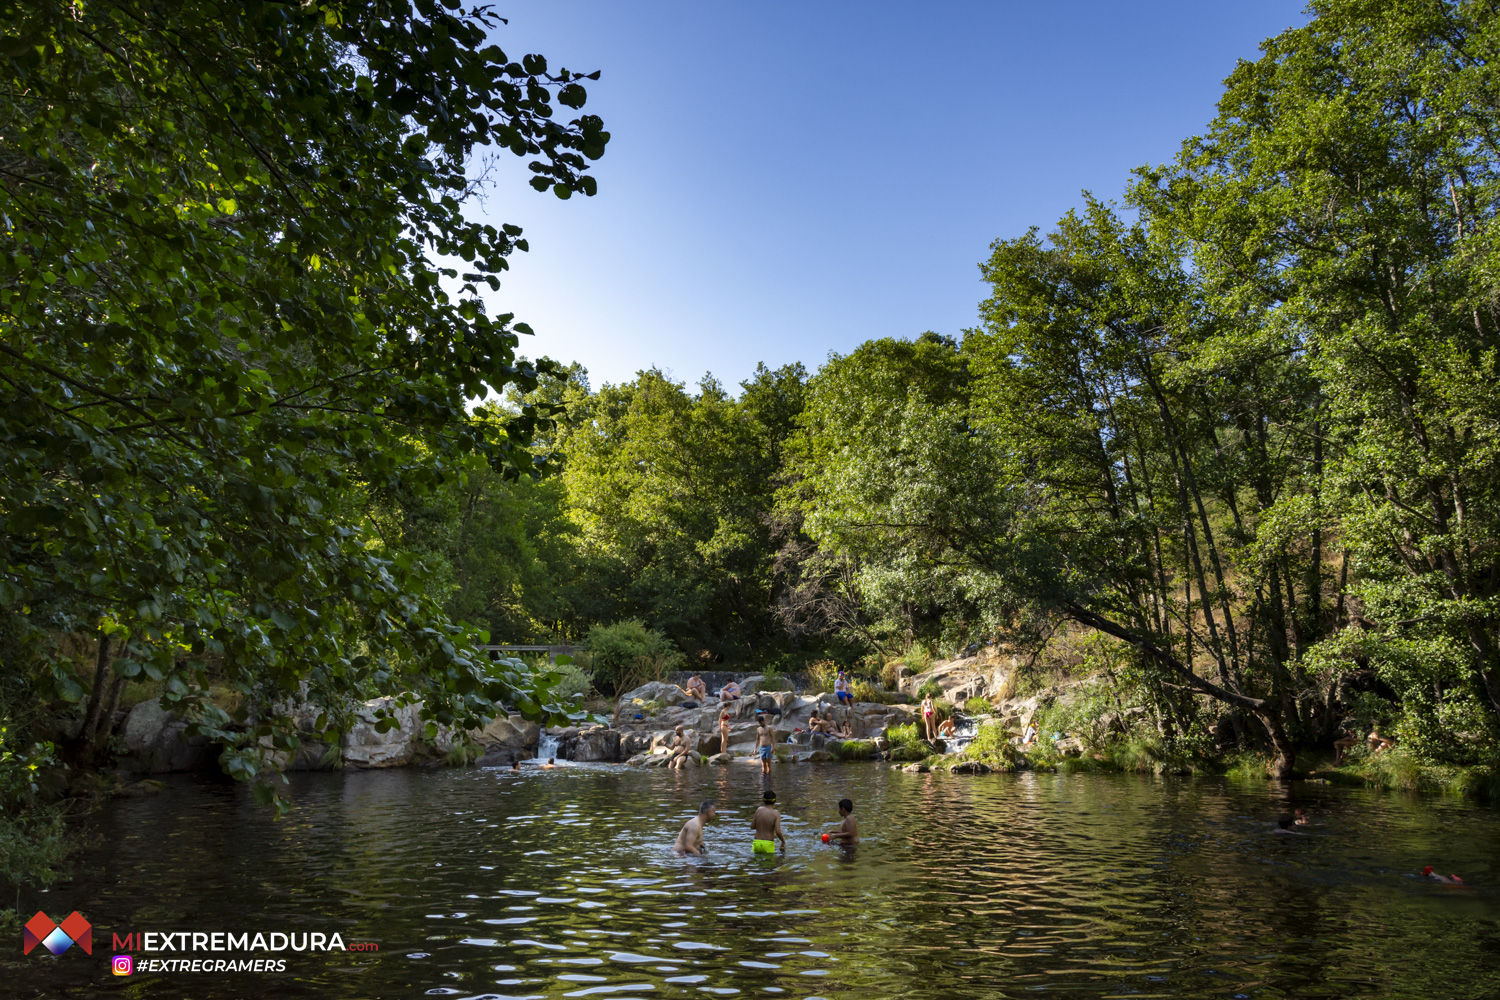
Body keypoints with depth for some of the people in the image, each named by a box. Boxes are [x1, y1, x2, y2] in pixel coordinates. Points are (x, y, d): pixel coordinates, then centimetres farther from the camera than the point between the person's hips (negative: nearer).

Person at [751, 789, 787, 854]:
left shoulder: (759, 810, 2)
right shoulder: (776, 814, -7)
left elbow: (752, 827, 8)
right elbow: (778, 832, -15)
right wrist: (783, 842, 2)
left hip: (757, 844, 3)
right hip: (768, 844, -3)